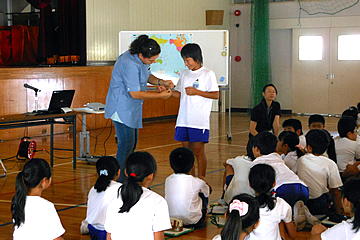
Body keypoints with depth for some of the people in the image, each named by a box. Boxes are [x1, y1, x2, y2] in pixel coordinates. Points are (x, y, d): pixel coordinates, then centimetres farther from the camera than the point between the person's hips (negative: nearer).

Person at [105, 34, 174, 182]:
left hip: (132, 110, 10)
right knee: (126, 146, -10)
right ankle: (119, 182, -4)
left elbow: (147, 76, 21)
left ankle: (125, 180, 23)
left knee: (132, 144, 14)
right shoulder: (129, 64, -27)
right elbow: (135, 93, -26)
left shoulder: (141, 60, 2)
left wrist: (161, 82, 1)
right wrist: (160, 95, -19)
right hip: (122, 109, -10)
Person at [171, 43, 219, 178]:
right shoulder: (184, 74, 14)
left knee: (198, 150, -4)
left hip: (199, 120, -6)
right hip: (183, 119, 6)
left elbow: (216, 95, -9)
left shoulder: (208, 74, -4)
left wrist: (196, 92, -15)